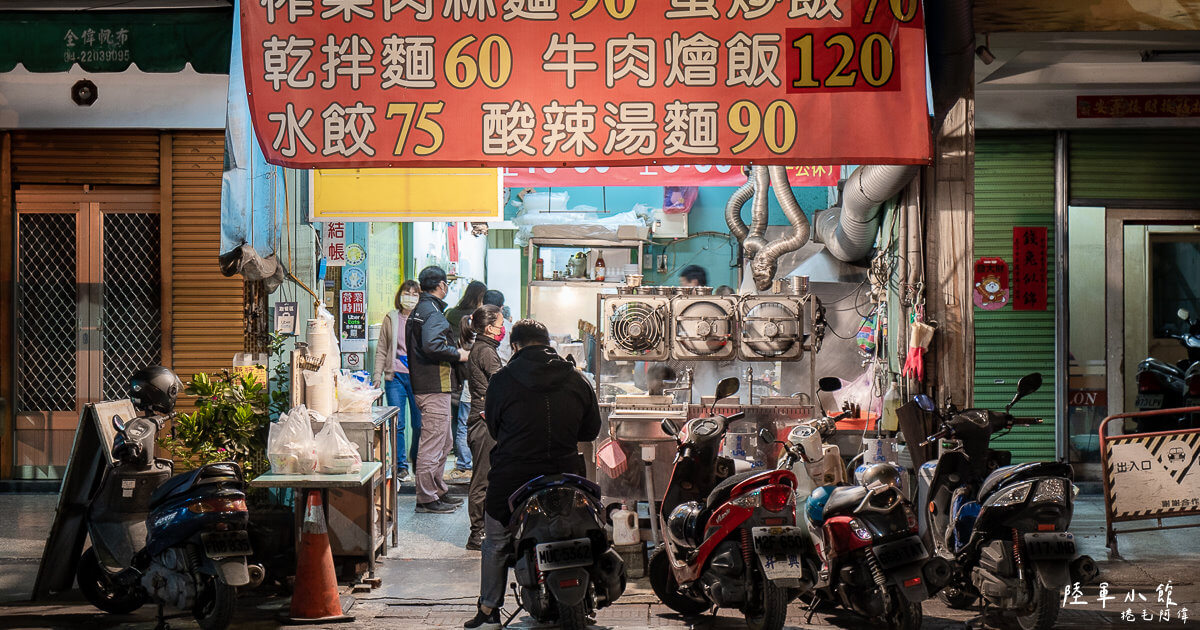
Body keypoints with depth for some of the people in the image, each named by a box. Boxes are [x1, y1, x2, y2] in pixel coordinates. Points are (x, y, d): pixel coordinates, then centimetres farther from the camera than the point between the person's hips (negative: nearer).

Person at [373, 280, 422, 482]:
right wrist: (378, 375, 3)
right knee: (397, 423, -2)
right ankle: (400, 466, 7)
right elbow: (382, 350, 11)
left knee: (419, 423, 2)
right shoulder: (391, 319, 9)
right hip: (395, 376, 0)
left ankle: (417, 460, 22)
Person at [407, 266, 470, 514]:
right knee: (433, 442, -6)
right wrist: (458, 354, -15)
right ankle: (427, 498, -2)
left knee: (443, 442, 18)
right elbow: (432, 345, -29)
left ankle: (438, 491, 26)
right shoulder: (432, 311, -15)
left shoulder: (418, 310, 18)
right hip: (434, 387, -11)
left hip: (424, 383, 11)